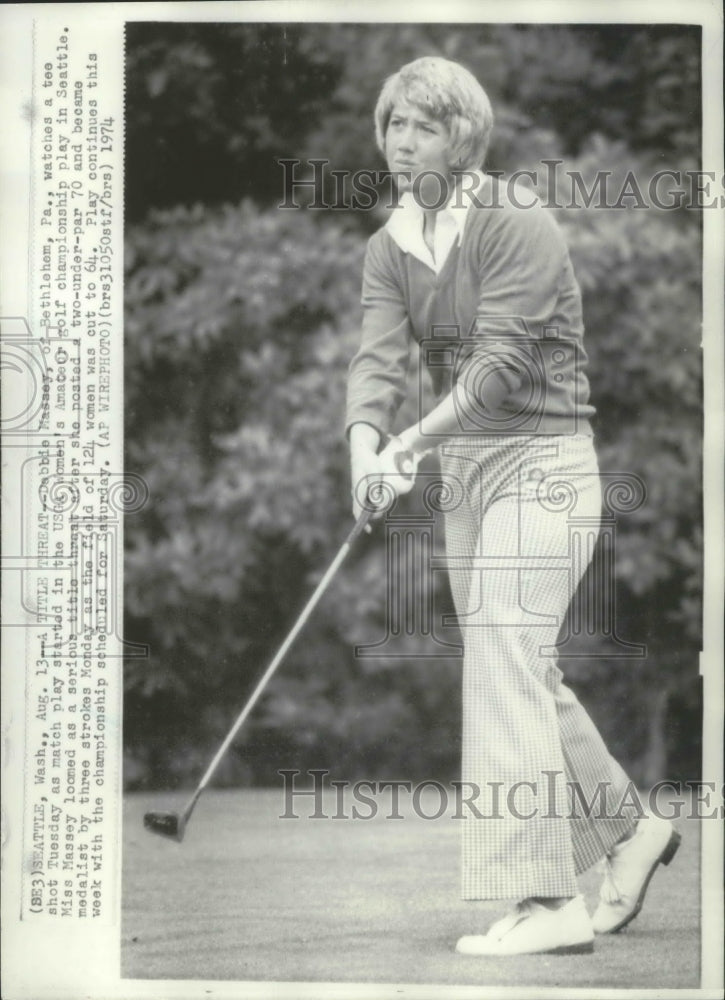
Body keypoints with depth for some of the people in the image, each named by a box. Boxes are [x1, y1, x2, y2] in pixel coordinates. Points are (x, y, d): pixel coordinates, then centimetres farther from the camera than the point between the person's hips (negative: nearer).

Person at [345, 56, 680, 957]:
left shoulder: (519, 226, -14)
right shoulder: (390, 247, 7)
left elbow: (501, 358, -23)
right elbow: (379, 354, -7)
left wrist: (415, 441, -34)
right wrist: (366, 441, -28)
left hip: (541, 458, -8)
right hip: (463, 468, 8)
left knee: (505, 661, -17)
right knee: (522, 674, 13)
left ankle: (547, 900, -17)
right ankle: (629, 831, 32)